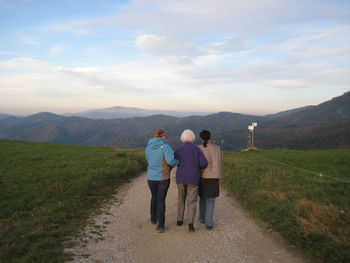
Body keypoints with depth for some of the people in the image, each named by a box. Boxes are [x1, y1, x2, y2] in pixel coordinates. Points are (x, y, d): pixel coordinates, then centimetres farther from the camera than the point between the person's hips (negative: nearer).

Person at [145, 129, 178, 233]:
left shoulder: (148, 147, 2)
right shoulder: (165, 146, -15)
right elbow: (171, 161, -26)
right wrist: (177, 161, -4)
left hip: (151, 177, 4)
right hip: (163, 177, -4)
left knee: (154, 197, 25)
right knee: (161, 200, 4)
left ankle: (153, 218, 40)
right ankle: (160, 225, -2)